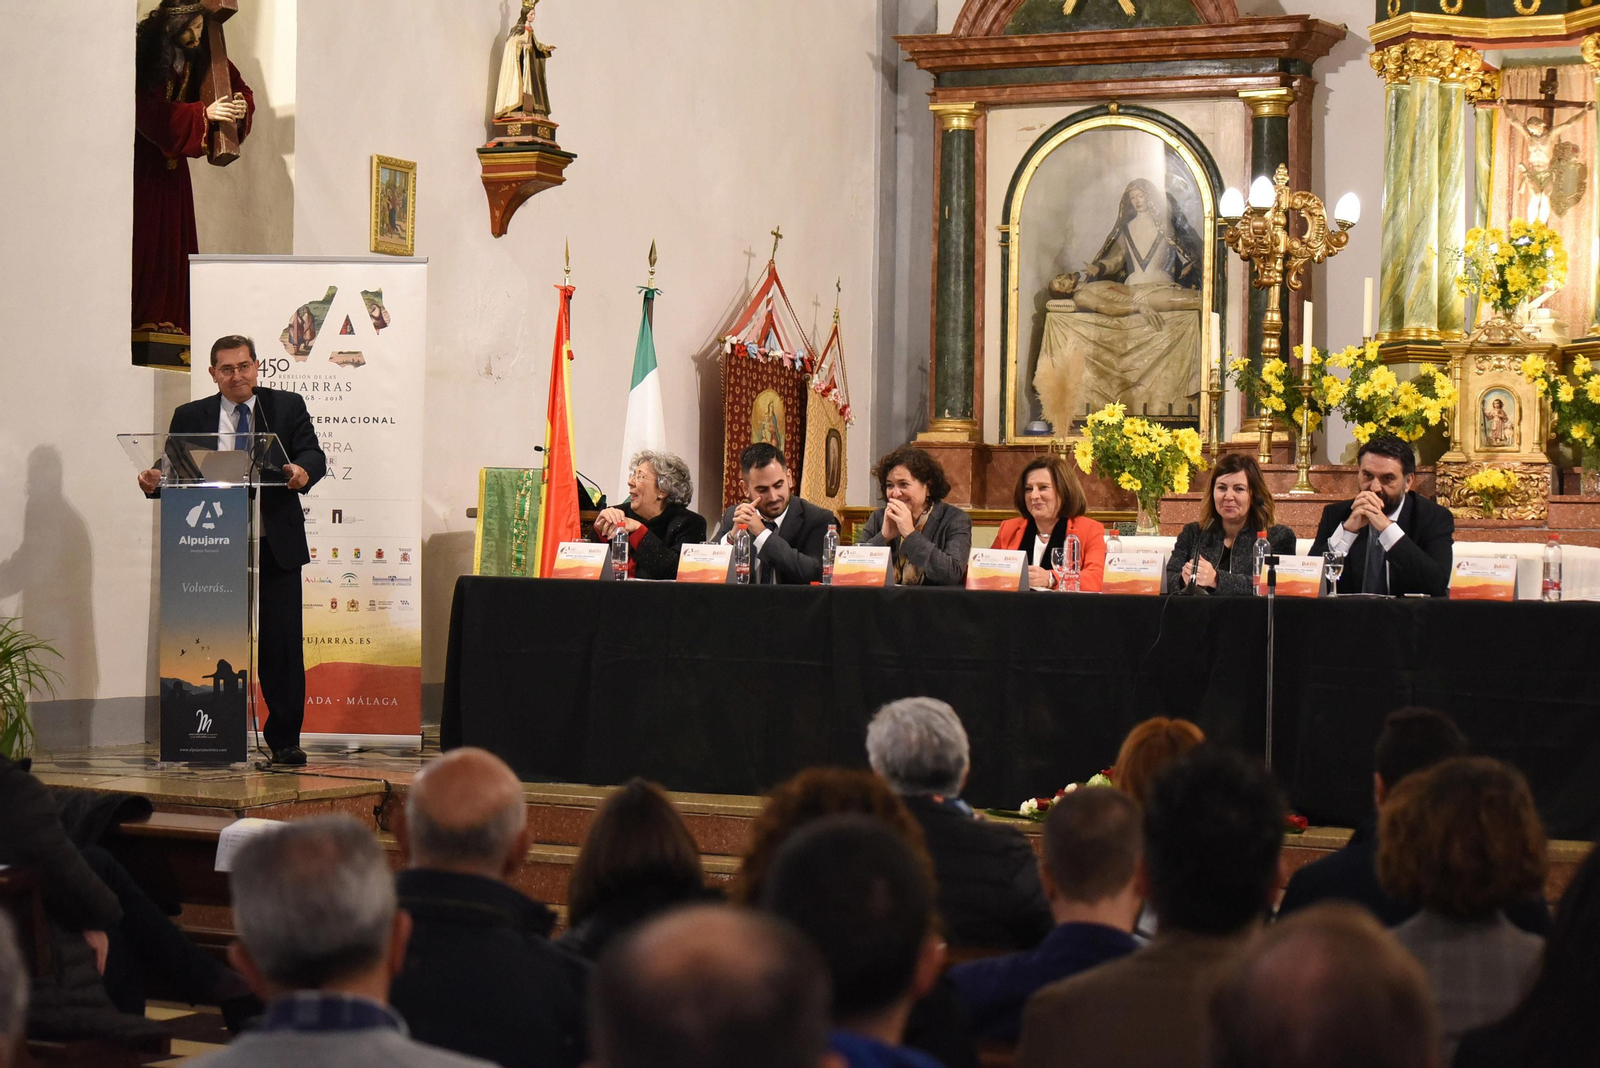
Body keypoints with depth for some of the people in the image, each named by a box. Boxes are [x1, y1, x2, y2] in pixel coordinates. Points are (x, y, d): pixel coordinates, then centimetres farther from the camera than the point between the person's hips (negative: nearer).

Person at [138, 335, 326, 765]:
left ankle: (284, 739, 7)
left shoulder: (287, 407, 8)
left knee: (281, 644, 0)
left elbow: (313, 454, -3)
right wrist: (153, 482, -20)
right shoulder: (191, 417, 10)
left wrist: (303, 471, -27)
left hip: (275, 547, -1)